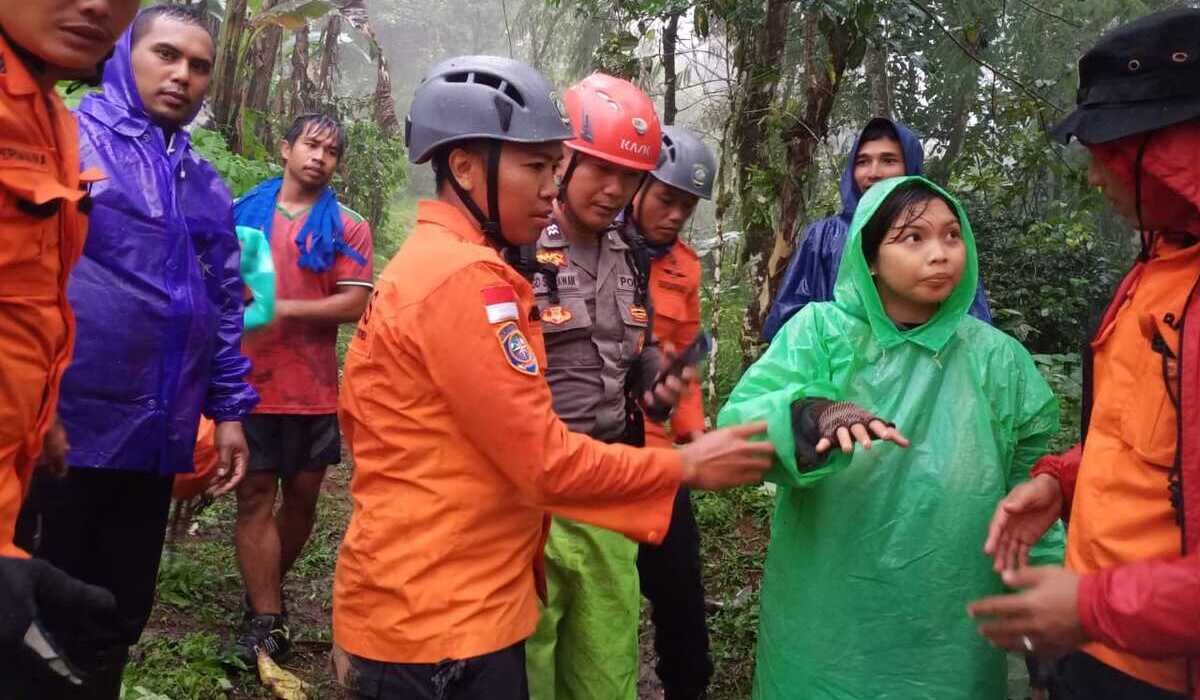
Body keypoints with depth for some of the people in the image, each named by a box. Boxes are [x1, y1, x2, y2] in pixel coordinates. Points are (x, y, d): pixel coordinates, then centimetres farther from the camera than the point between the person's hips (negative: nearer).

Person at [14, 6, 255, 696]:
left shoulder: (209, 187, 14)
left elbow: (225, 305, 17)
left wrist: (229, 409, 13)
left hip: (154, 436, 6)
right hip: (56, 429, -5)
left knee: (114, 622, 18)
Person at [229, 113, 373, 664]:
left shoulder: (348, 227, 3)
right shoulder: (243, 212, 8)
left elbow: (356, 304, -7)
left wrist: (283, 309, -16)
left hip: (314, 390, 1)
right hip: (247, 383, 0)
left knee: (302, 495, 11)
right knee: (255, 498, 0)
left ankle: (266, 592, 32)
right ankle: (267, 619, 8)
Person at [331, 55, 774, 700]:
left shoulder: (421, 265, 9)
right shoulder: (468, 277, -21)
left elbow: (358, 413, 13)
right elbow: (546, 464, -20)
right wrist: (687, 466, -10)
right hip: (443, 624, -9)